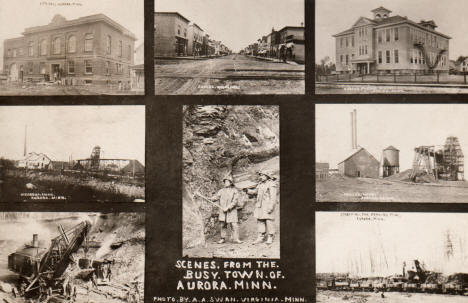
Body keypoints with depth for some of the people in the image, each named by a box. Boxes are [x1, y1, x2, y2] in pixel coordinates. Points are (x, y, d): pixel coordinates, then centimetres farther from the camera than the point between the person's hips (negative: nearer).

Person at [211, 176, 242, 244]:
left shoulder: (234, 191, 1)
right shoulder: (221, 190, 10)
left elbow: (234, 201, -8)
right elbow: (216, 197, -1)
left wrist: (228, 207, -18)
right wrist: (210, 199, -21)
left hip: (231, 211, -2)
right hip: (222, 211, 2)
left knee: (234, 225, -8)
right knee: (223, 225, 4)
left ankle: (235, 239, -1)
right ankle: (223, 238, 14)